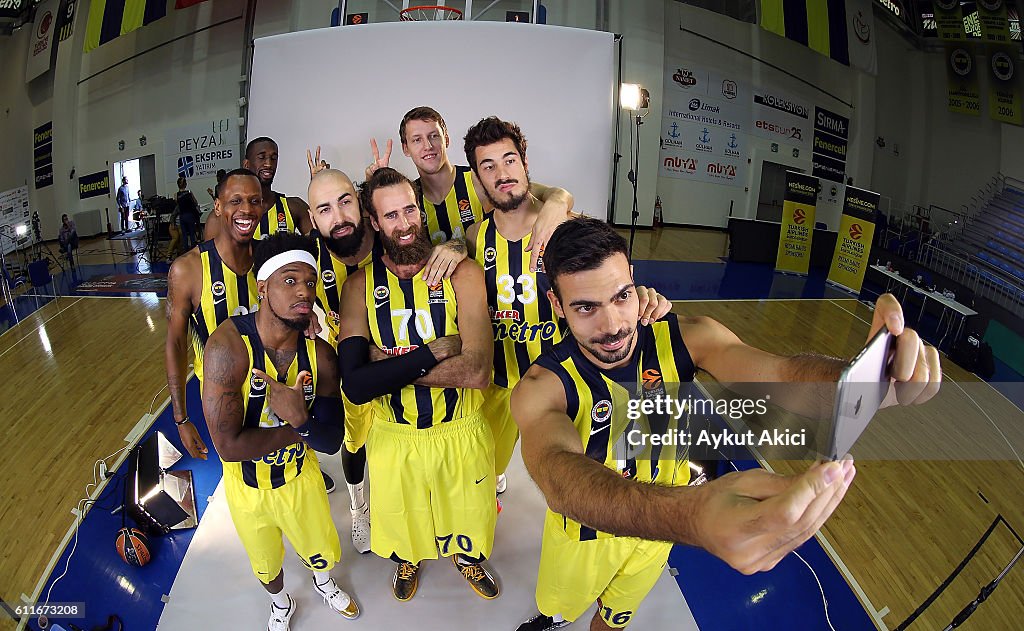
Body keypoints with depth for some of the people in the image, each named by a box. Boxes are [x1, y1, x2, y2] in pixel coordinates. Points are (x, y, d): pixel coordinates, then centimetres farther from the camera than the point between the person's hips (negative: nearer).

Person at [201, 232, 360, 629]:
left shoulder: (320, 354, -21)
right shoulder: (229, 346, -32)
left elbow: (332, 441, -18)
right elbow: (229, 446, -34)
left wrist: (301, 419, -38)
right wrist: (300, 428, -26)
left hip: (300, 477, 2)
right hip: (247, 486, -2)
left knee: (321, 550, 25)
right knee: (266, 562, 26)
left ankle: (323, 584, 62)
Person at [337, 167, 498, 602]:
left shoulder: (462, 274, -15)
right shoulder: (360, 285, -11)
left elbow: (477, 372, -26)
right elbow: (355, 385, -21)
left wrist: (389, 362, -25)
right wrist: (432, 354, -27)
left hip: (461, 434, -1)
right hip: (395, 439, 1)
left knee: (468, 516, 23)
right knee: (404, 522, 25)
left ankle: (467, 556, 58)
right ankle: (408, 559, 61)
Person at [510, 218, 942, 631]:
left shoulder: (686, 340, -24)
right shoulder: (542, 386, -35)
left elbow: (781, 373, -37)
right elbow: (559, 473, -54)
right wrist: (689, 515, -74)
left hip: (658, 534, 2)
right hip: (585, 536, -1)